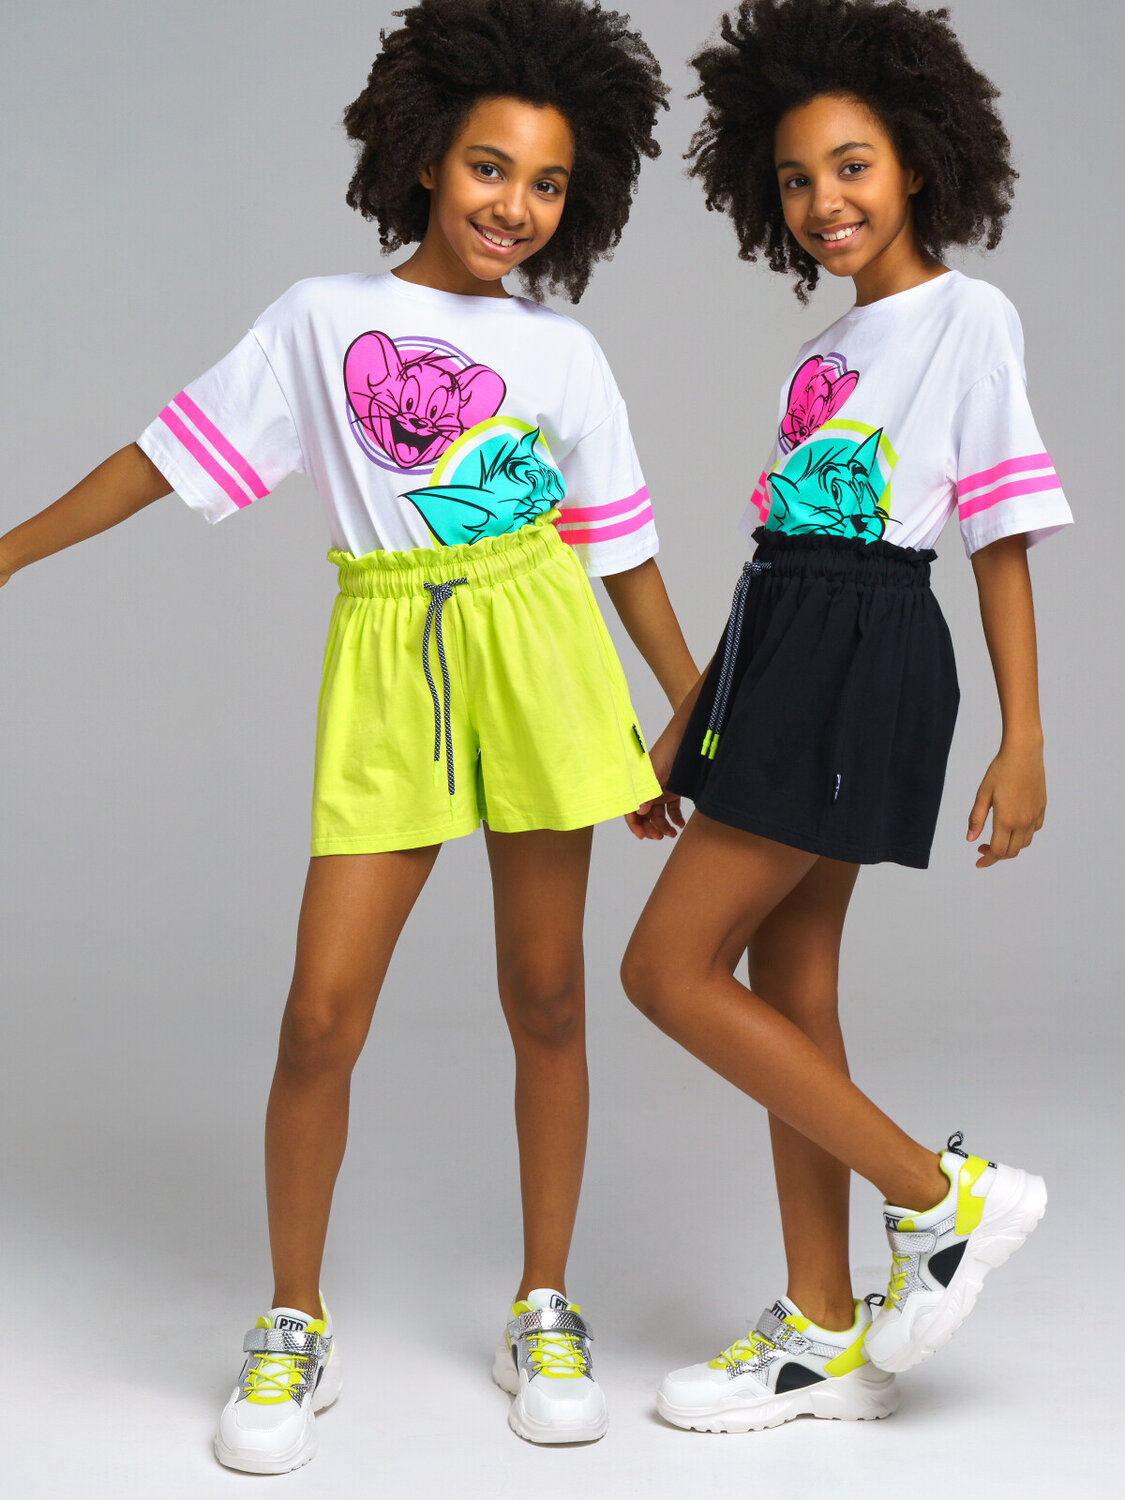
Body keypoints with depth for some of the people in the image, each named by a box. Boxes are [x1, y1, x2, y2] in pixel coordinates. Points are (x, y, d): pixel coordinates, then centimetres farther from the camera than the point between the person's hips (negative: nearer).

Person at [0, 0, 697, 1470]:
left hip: (538, 653, 1)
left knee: (545, 994, 6)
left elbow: (621, 544, 12)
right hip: (390, 658, -1)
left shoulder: (564, 353, 8)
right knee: (323, 1015, -4)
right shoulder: (323, 317, 6)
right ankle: (293, 1331, 15)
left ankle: (544, 1313, 23)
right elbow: (178, 448, 8)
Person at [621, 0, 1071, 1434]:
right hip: (781, 658, 9)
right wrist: (686, 727, 17)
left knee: (669, 967, -10)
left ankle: (946, 1196, 0)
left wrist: (1024, 741, -13)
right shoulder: (825, 348, 17)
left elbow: (1003, 544, -8)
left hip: (866, 659, -9)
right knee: (788, 995, 8)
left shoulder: (969, 317, -5)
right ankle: (824, 1333, 18)